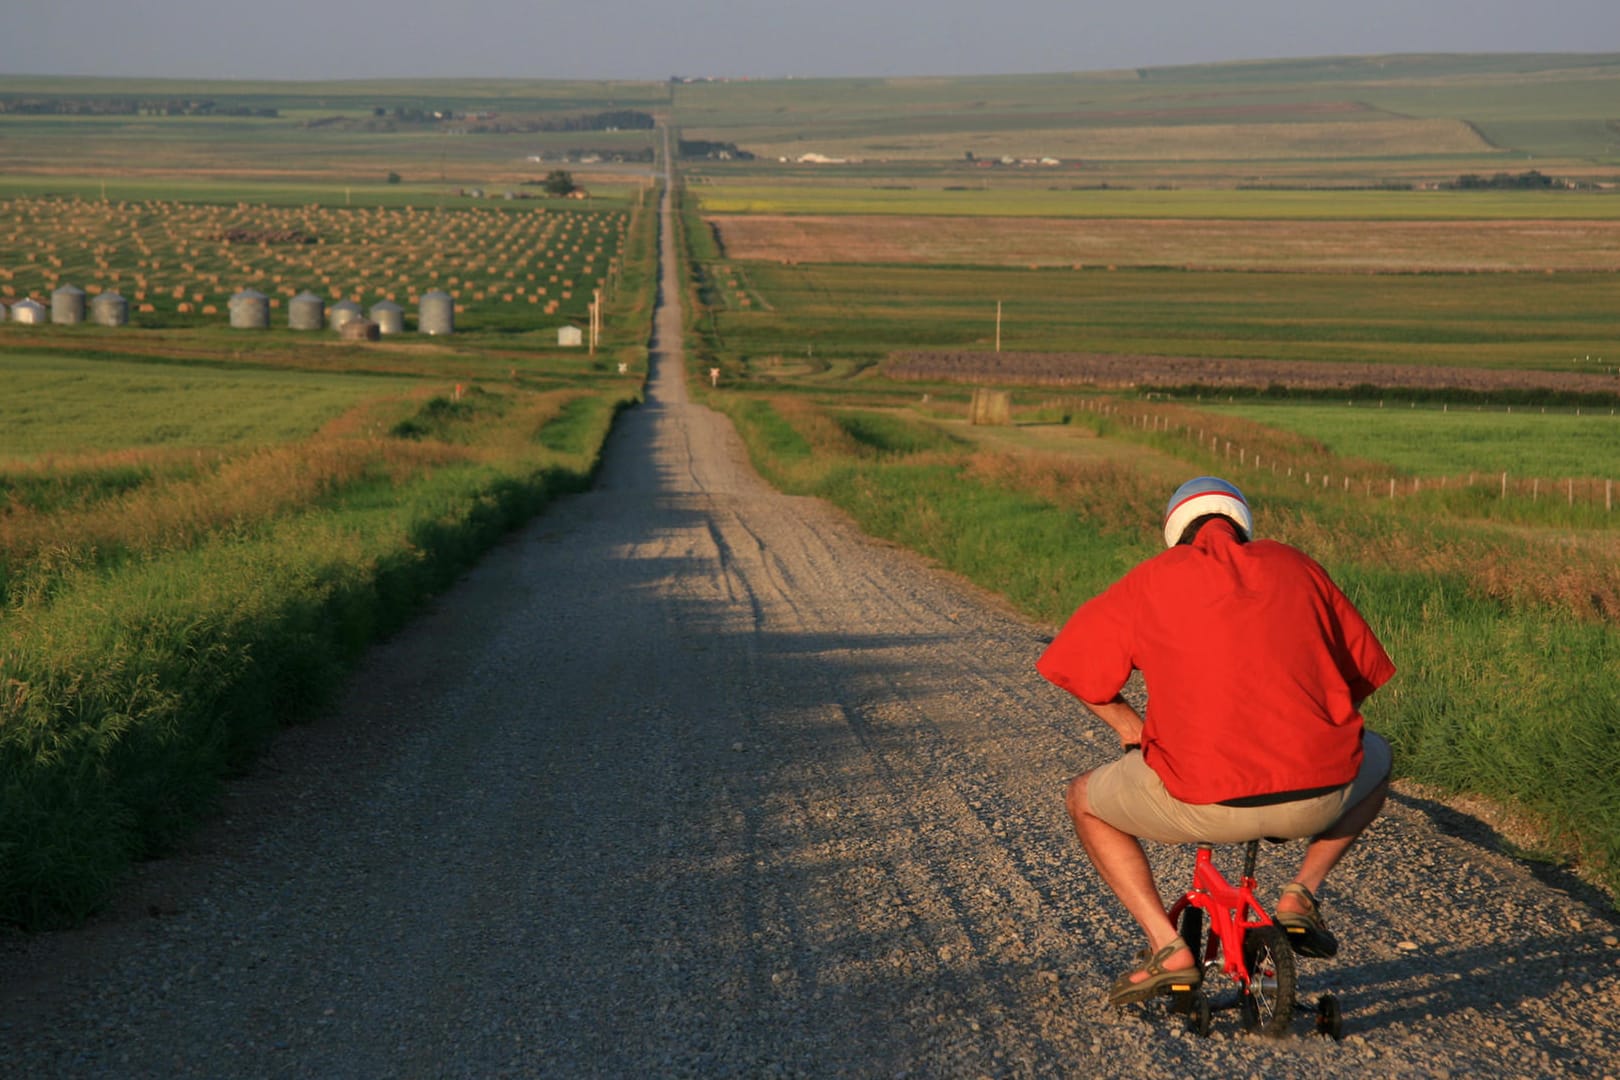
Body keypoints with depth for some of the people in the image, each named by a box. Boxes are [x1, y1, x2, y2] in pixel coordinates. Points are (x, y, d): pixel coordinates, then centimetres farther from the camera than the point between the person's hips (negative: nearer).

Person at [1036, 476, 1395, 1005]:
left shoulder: (1152, 580, 9)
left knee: (1087, 801, 26)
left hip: (1205, 803, -2)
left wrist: (1129, 724, 32)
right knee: (1374, 757, 37)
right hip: (1320, 797, 2)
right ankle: (1301, 895, 21)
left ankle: (1167, 948, 12)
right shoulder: (1293, 566, 15)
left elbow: (1069, 663, 16)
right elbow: (1366, 669, 22)